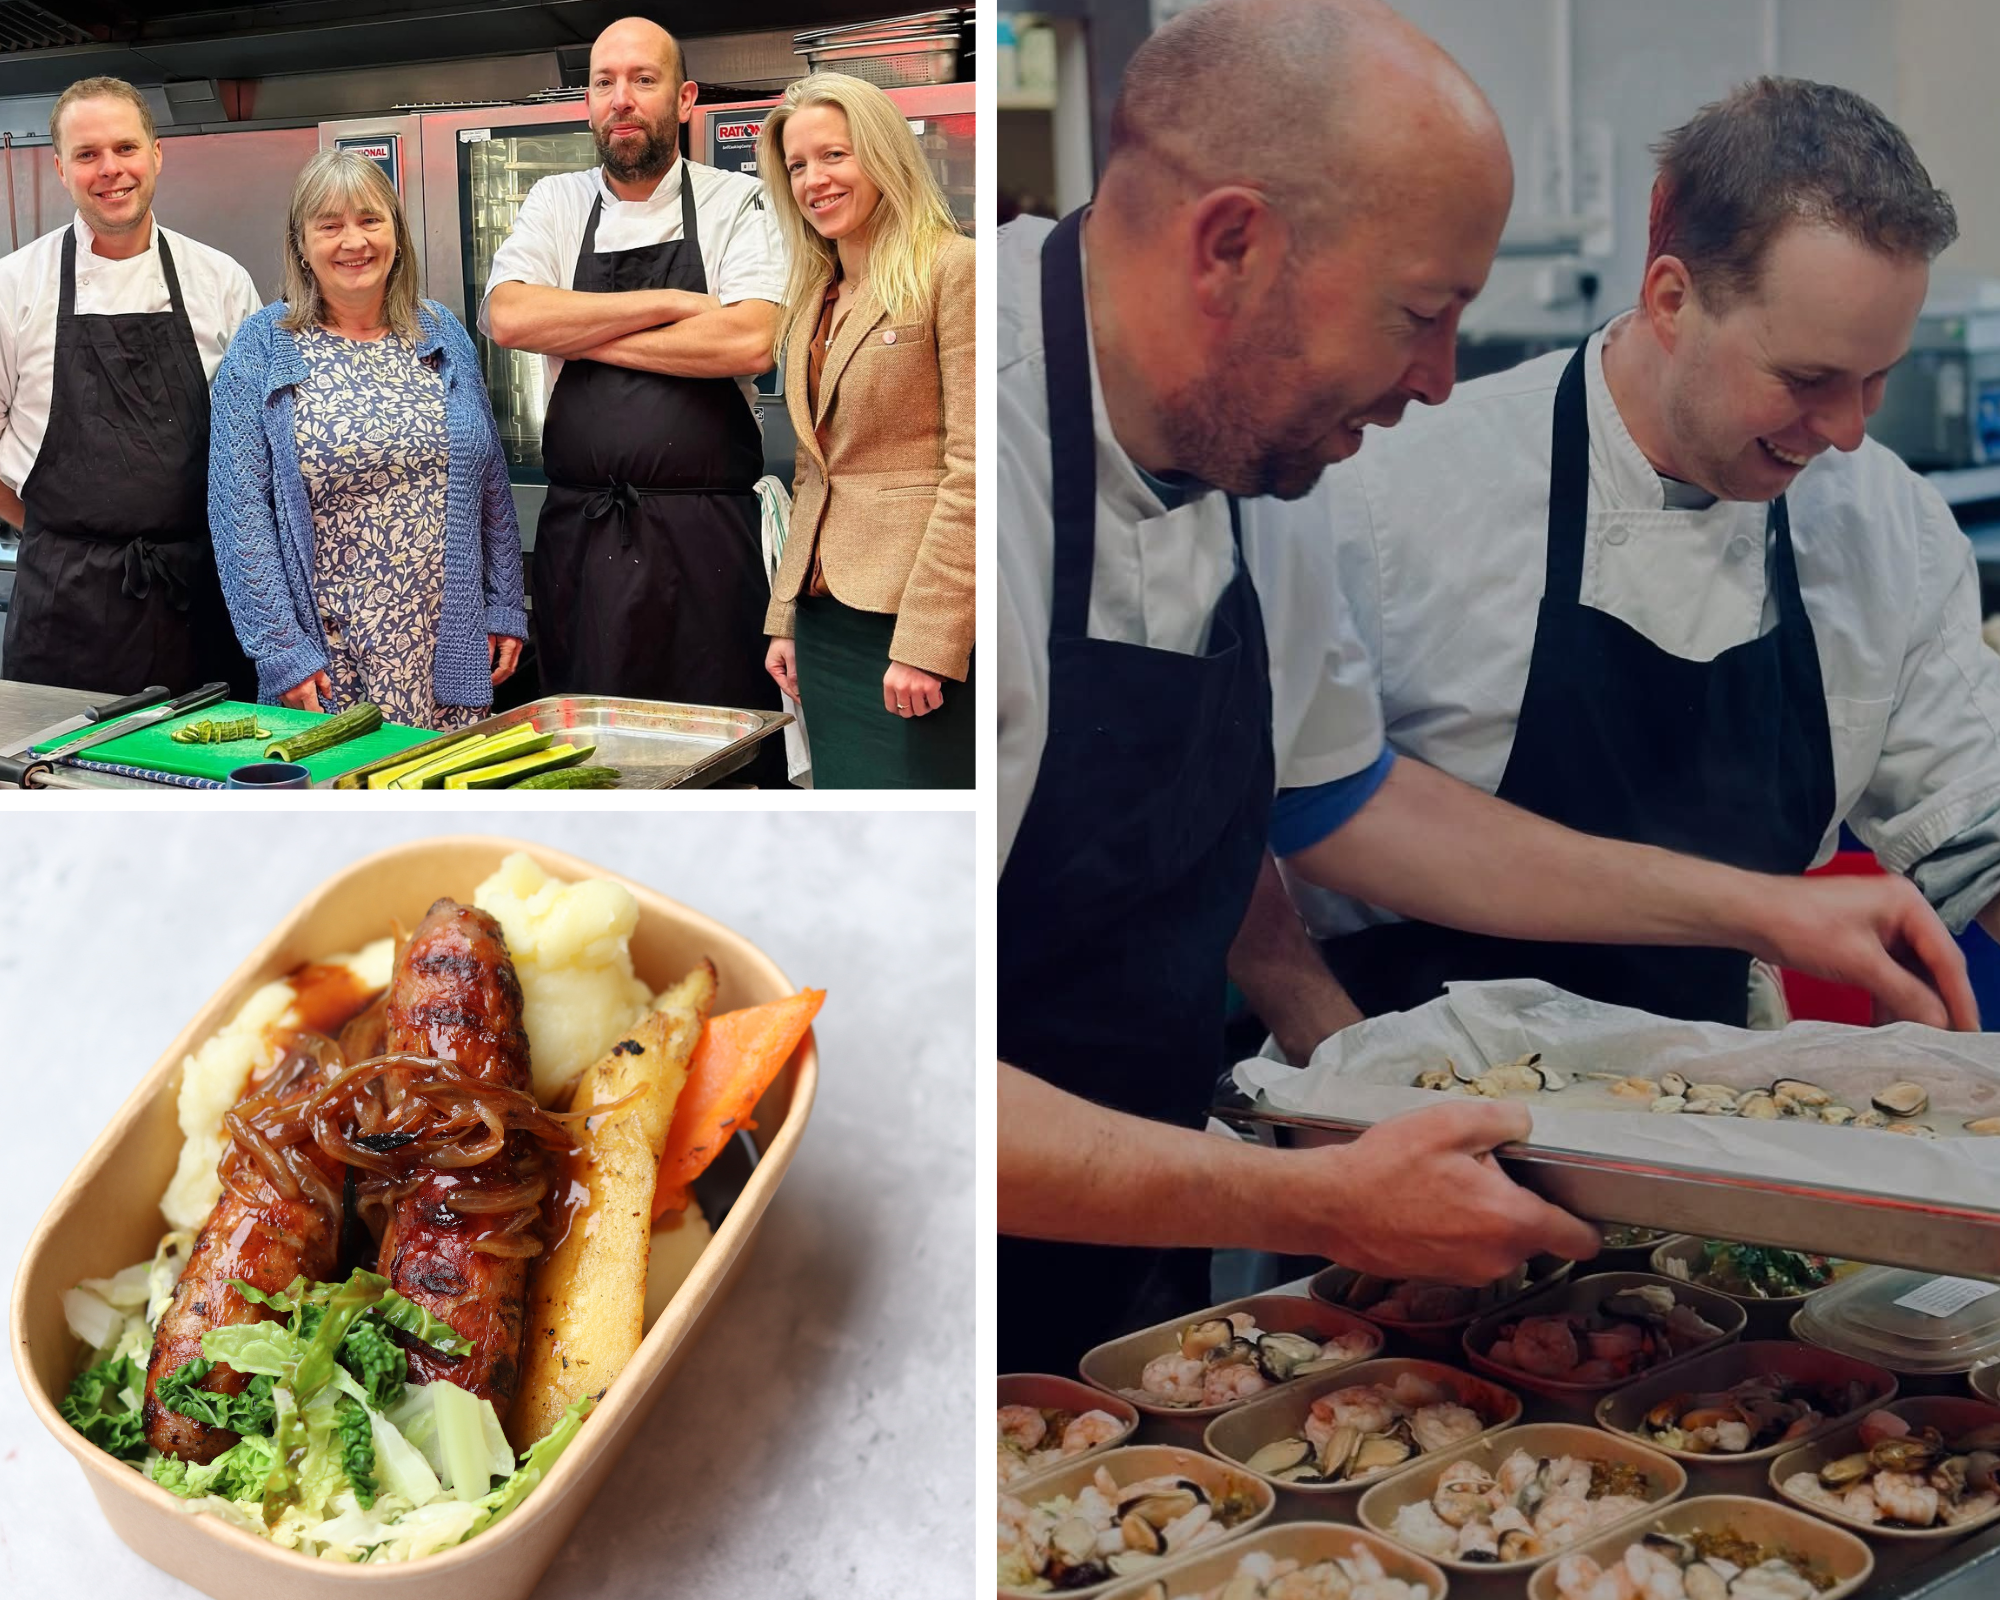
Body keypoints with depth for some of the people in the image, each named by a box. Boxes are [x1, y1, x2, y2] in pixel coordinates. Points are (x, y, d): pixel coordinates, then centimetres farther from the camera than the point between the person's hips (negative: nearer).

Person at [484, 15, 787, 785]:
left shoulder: (735, 203, 3)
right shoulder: (556, 204, 11)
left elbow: (748, 342, -14)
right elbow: (508, 317, -6)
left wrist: (577, 334, -8)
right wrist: (670, 302, -9)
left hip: (706, 537, -2)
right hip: (580, 538, 3)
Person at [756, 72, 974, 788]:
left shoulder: (953, 269, -7)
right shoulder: (812, 298, 16)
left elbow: (971, 469, -14)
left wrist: (926, 642, -18)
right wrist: (785, 617, 13)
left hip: (923, 624, -7)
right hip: (827, 615, 8)